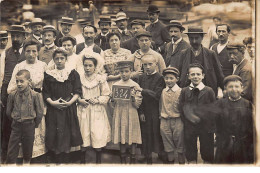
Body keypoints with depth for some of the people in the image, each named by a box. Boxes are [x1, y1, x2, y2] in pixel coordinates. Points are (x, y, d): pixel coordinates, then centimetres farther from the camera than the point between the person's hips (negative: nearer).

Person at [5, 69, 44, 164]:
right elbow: (8, 112, 9)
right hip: (16, 126, 2)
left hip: (29, 126, -2)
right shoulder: (12, 95, -5)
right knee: (11, 153, 2)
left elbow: (40, 112, -5)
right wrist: (15, 121, 12)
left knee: (27, 151, 12)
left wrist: (35, 124, 1)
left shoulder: (35, 95, -13)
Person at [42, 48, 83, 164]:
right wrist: (52, 102, -12)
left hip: (69, 109, -1)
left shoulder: (73, 74, 6)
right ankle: (55, 160, 13)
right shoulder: (48, 74, 8)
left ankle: (64, 160, 10)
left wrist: (70, 102, -13)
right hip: (53, 109, 1)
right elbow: (45, 93, 5)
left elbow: (77, 91, 1)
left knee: (67, 135, 0)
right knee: (54, 135, 0)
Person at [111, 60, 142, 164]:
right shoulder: (115, 85, 5)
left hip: (131, 114, -2)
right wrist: (113, 98, -11)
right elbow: (113, 104, 9)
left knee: (132, 136, 1)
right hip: (119, 114, 2)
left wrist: (133, 97, -21)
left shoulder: (135, 85, -1)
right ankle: (123, 159, 20)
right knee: (121, 136, 7)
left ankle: (132, 159, 14)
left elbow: (137, 105, -3)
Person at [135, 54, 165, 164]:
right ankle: (148, 159, 22)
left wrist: (143, 91, -21)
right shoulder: (141, 78, 6)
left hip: (155, 113, -4)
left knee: (157, 133, 2)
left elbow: (157, 95, -16)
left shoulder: (160, 78, -7)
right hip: (144, 113, 4)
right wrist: (141, 112, -3)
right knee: (145, 134, 9)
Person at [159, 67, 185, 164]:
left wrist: (183, 119, -7)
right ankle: (170, 161, 27)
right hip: (165, 122, 3)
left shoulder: (180, 91, -7)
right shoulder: (163, 92, 4)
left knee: (180, 144, 7)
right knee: (168, 144, 13)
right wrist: (161, 116, 10)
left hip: (177, 121, -3)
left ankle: (181, 162, 20)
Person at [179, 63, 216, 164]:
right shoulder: (184, 91, 1)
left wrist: (212, 128, -7)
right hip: (189, 127, 2)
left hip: (206, 127, -1)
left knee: (207, 155, 10)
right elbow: (181, 109, 1)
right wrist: (186, 123, -6)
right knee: (190, 154, 13)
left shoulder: (208, 90, -4)